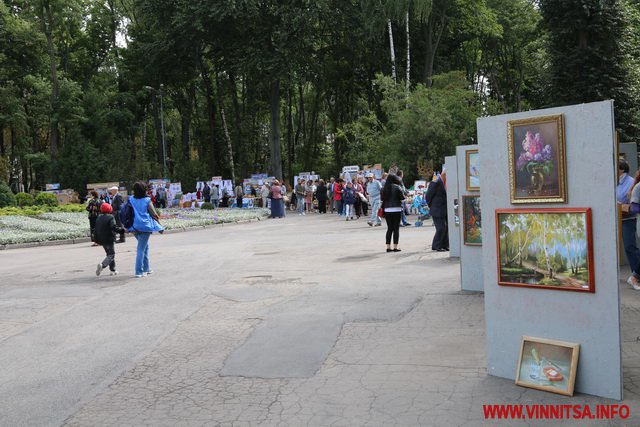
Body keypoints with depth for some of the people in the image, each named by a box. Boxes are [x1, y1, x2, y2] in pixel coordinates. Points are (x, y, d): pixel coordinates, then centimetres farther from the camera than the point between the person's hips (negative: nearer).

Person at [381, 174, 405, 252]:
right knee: (396, 229, 1)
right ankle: (395, 247, -1)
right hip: (396, 210, -4)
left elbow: (383, 199, 6)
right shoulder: (397, 187, -7)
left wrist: (383, 209, 12)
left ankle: (388, 247, 8)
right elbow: (402, 198, -8)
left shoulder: (385, 188, 6)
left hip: (387, 210, 4)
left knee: (389, 229, 10)